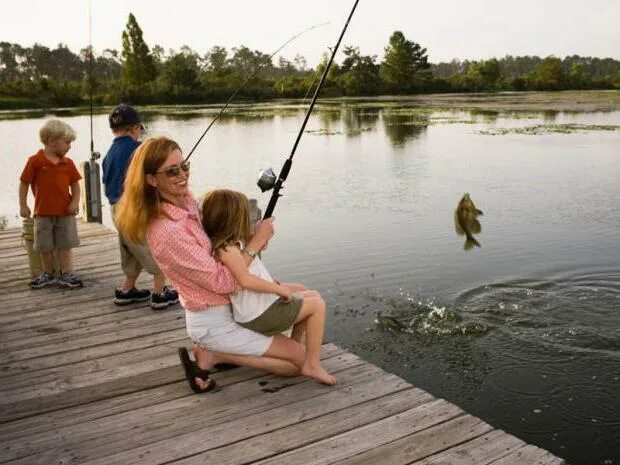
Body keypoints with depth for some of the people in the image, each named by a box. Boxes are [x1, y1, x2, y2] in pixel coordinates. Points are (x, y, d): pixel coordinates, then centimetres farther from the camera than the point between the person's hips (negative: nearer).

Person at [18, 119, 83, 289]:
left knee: (65, 246, 6)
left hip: (65, 212, 2)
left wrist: (75, 202, -9)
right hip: (43, 212, -2)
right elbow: (24, 183, -4)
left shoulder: (68, 163, 1)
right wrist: (23, 205, -5)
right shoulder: (35, 161, -8)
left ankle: (66, 275, 13)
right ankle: (47, 274, 25)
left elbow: (75, 184, 5)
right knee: (45, 247, 10)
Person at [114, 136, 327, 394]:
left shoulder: (185, 202, -2)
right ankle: (212, 356, -1)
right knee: (297, 358, -2)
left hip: (225, 307, 9)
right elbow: (222, 282, -26)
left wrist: (249, 236, -5)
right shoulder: (169, 232, -30)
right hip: (213, 322, -9)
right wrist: (256, 241, -18)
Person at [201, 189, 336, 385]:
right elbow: (246, 280, -31)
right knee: (317, 305, -4)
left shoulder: (233, 244, 7)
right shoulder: (227, 248, -22)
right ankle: (312, 364, 0)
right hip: (259, 315, -10)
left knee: (307, 294, 23)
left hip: (262, 303, 10)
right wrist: (280, 289, -22)